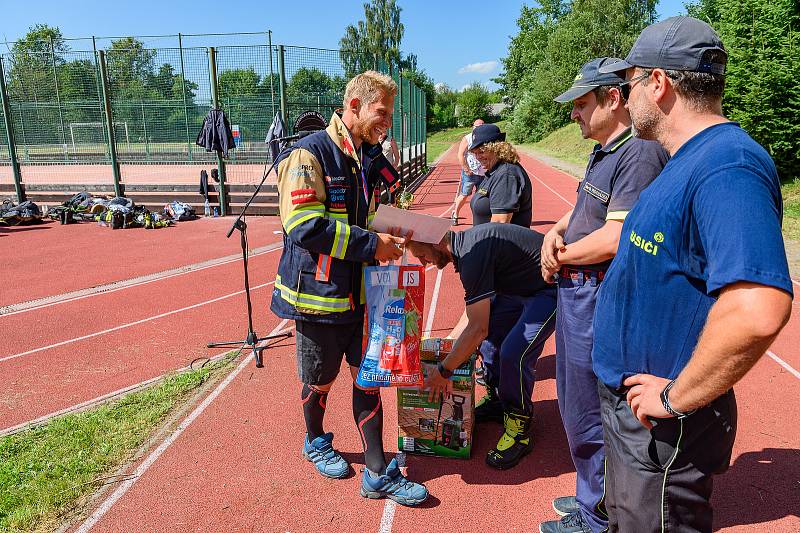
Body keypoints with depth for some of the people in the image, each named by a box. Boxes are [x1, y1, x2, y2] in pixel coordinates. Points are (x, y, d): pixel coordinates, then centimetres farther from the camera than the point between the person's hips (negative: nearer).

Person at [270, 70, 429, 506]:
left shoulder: (368, 159, 9)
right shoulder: (309, 154, -16)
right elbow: (303, 225, -26)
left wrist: (386, 236, 4)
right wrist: (370, 244, -24)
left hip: (360, 292, 7)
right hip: (318, 293, -6)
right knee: (319, 380, 14)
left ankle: (378, 473, 20)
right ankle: (316, 442, 43)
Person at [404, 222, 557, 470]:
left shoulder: (473, 254, -27)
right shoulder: (466, 242, 3)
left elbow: (477, 329, -27)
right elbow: (477, 305, 17)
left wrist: (443, 372, -18)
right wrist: (453, 338, 17)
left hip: (552, 289, -10)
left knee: (513, 352, -22)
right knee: (489, 331, 10)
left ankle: (519, 425, 0)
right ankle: (499, 398, 24)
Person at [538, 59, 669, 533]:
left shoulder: (640, 153, -19)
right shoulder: (604, 151, 14)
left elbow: (615, 239, -27)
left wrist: (561, 258, -12)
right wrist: (556, 231, 0)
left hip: (600, 298, -10)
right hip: (577, 292, 11)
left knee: (588, 414, 4)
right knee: (576, 402, 22)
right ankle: (594, 494, 41)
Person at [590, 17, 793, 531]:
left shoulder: (727, 167, -26)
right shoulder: (690, 160, 8)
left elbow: (758, 311, -38)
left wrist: (676, 398, -27)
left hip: (663, 429, -9)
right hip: (632, 404, 9)